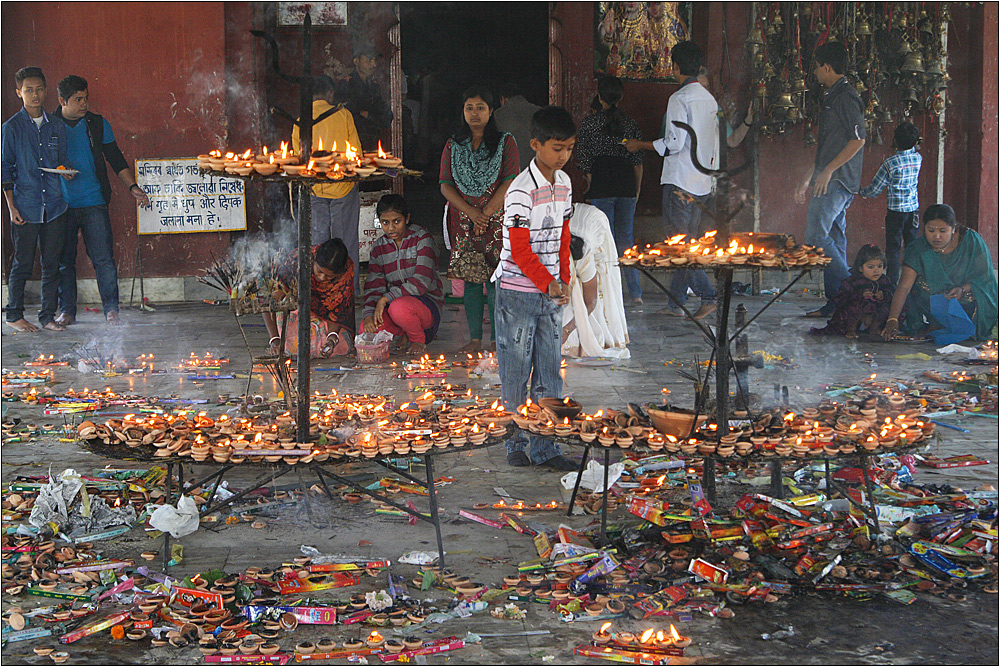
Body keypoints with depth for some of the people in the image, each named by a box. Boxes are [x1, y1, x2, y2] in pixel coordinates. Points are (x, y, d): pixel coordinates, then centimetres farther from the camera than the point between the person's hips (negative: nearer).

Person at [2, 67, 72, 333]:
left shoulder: (57, 126, 10)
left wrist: (66, 171, -3)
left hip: (55, 206, 4)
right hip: (26, 207, -4)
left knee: (52, 264, 6)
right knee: (22, 264, 1)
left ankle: (48, 316, 15)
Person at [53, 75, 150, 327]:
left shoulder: (98, 124, 8)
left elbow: (116, 160, 13)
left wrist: (132, 187, 2)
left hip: (94, 202, 0)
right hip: (62, 205, 0)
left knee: (103, 258, -6)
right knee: (63, 260, 4)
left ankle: (111, 309, 0)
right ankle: (66, 310, 13)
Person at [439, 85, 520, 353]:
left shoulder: (505, 143, 3)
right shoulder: (453, 146, 11)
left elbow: (509, 183, -5)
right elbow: (445, 185, 4)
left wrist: (486, 213, -13)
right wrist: (471, 212, -10)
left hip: (497, 219, -3)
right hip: (464, 220, 3)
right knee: (471, 279, 1)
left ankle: (498, 339, -2)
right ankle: (475, 339, 5)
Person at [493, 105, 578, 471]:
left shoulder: (563, 183, 7)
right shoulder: (521, 191, -16)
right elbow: (520, 251, -17)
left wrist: (563, 280, 10)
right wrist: (549, 284, -17)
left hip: (550, 293, 7)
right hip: (518, 293, -7)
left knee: (550, 374, 7)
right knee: (516, 374, 3)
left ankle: (544, 448, 12)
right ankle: (514, 443, 15)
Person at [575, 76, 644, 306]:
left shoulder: (589, 123, -1)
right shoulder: (630, 123, 7)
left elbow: (583, 158, 1)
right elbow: (638, 161, 8)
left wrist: (589, 185, 11)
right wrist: (637, 189, 16)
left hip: (601, 184, -3)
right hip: (626, 183, 3)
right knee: (626, 237, 11)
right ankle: (635, 293, 5)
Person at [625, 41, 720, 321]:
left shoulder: (680, 99, -12)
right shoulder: (710, 99, 13)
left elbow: (674, 143, -17)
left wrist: (641, 145, -5)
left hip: (680, 179, -8)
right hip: (702, 182, 8)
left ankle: (707, 296, -15)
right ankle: (676, 301, 15)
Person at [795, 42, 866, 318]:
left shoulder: (845, 97, -12)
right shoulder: (834, 96, 21)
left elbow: (858, 140, -20)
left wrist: (828, 170, -20)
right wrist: (809, 180, 26)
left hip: (837, 181, -10)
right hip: (830, 181, 10)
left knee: (817, 237, -13)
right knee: (833, 240, 8)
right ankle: (836, 303, 9)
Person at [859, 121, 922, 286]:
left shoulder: (890, 163, -14)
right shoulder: (918, 158, -2)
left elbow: (874, 190, -4)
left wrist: (861, 192, 13)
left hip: (895, 211, -4)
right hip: (913, 210, 4)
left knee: (893, 249, 1)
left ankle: (892, 284, -1)